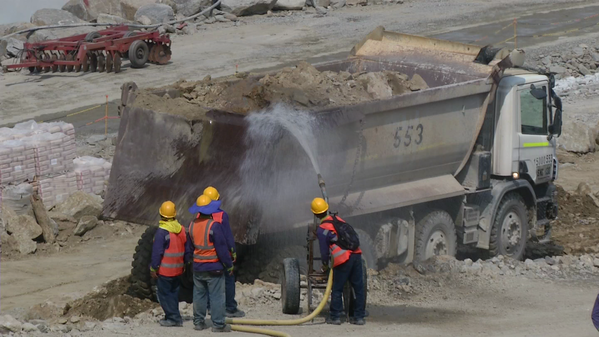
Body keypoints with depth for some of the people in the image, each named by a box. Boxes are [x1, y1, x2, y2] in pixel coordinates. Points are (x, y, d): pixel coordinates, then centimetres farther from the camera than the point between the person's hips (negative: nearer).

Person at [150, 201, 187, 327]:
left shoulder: (162, 231, -18)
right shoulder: (181, 229, 3)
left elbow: (157, 251, -18)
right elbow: (185, 249, 11)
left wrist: (153, 268, -10)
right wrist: (184, 264, 21)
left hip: (164, 270, -7)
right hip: (178, 269, 7)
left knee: (164, 294, 1)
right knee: (174, 293, 18)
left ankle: (174, 318, -1)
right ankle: (172, 316, 23)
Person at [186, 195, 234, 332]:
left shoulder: (192, 225, 2)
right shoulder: (214, 226, -19)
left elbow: (189, 248, 13)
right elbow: (222, 248, -17)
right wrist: (229, 264, -8)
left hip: (197, 268, 6)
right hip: (214, 268, -6)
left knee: (199, 295, 15)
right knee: (217, 296, -1)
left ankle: (198, 322, 20)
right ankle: (218, 325, -1)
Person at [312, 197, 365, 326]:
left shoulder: (321, 230, -3)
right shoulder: (338, 219, 14)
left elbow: (324, 251, 0)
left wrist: (325, 265, 18)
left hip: (343, 260, -5)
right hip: (356, 254, 5)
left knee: (337, 289, 7)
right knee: (358, 287, 8)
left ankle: (335, 317, 9)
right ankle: (359, 317, 10)